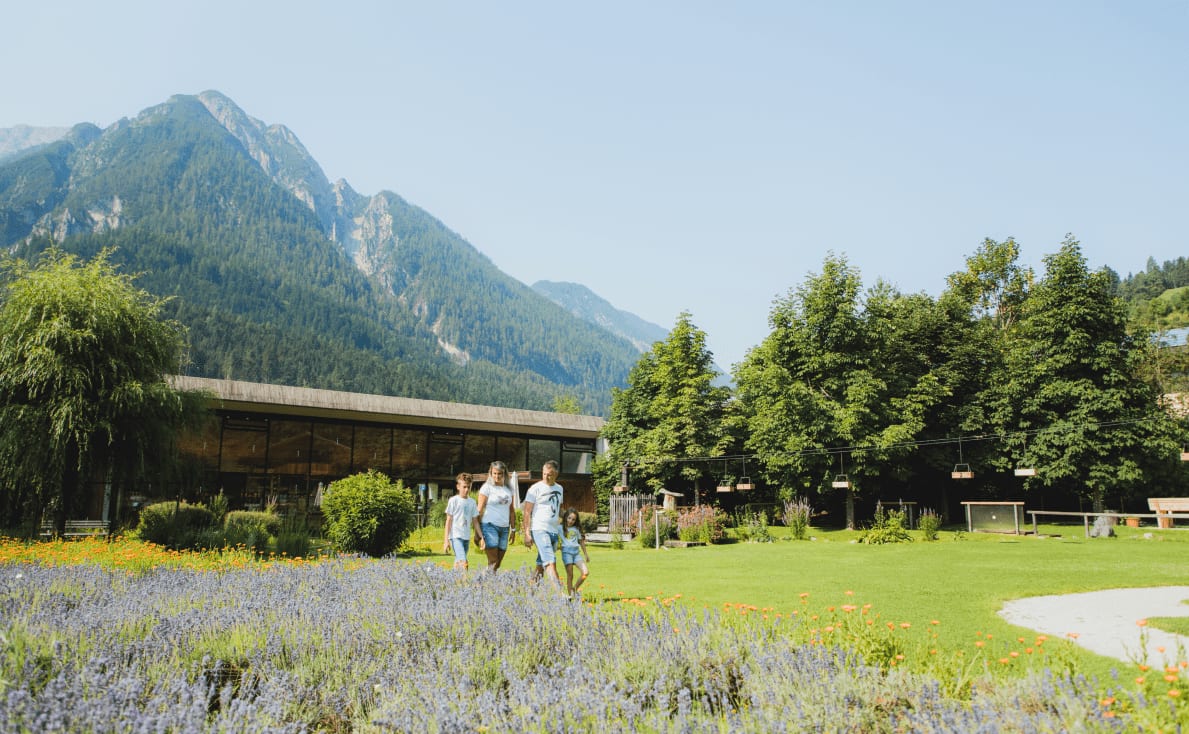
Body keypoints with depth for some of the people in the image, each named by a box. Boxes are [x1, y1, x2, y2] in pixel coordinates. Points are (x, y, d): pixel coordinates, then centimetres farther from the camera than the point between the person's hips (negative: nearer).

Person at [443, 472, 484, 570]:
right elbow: (449, 521, -2)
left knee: (459, 562, 9)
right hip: (456, 536, -6)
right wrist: (446, 540, -6)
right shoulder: (454, 500, -3)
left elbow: (475, 521, 15)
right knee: (464, 563, -19)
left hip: (466, 537, 6)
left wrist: (481, 537, 9)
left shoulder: (472, 502, 11)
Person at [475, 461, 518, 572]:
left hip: (504, 528, 5)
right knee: (493, 561, -12)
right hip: (489, 526, -5)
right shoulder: (487, 487, 0)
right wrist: (478, 531, -7)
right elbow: (480, 510, -3)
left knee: (499, 561, 3)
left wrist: (513, 529, 15)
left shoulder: (509, 488, 13)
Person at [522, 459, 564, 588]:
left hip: (554, 531, 6)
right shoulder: (536, 488, -3)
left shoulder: (559, 489, 15)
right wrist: (527, 533, -10)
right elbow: (527, 512, -4)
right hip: (540, 530, -6)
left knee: (541, 565, 9)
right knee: (550, 562, -16)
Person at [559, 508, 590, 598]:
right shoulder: (561, 527, 5)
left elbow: (581, 541, 21)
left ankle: (575, 589, 9)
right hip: (567, 552, -4)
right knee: (570, 575, -8)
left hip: (576, 552, 4)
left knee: (586, 572, -9)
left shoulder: (577, 529, 16)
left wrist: (586, 554, 24)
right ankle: (570, 595, -2)